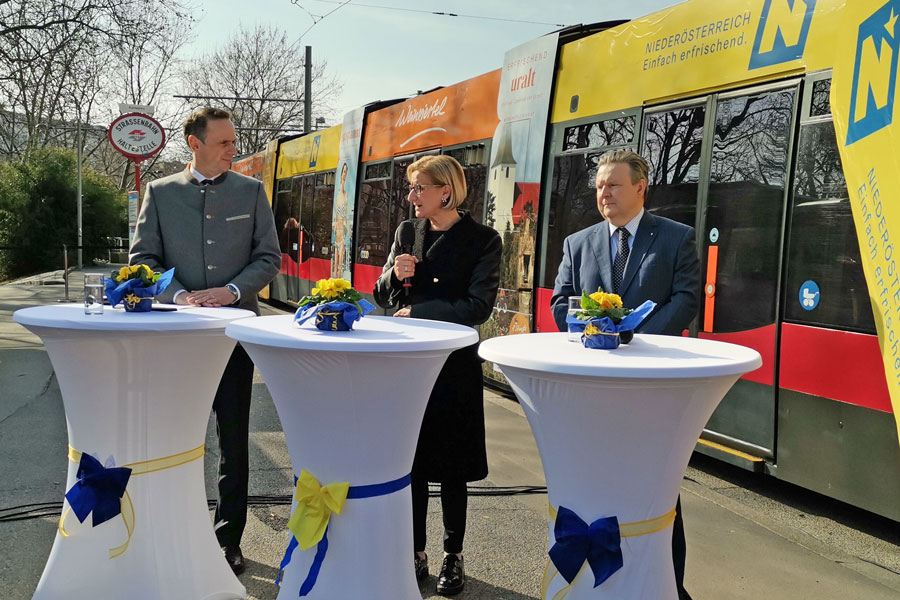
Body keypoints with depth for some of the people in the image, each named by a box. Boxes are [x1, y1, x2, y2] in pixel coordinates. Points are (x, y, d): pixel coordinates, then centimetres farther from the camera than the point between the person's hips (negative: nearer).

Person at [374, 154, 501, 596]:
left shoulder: (482, 241, -6)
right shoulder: (407, 232, 8)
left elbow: (478, 307, -14)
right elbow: (382, 297, 12)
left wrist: (418, 311, -14)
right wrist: (395, 275, -9)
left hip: (453, 364, -4)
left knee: (451, 467, 7)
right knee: (410, 461, 10)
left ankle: (454, 557, 24)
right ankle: (416, 554, 25)